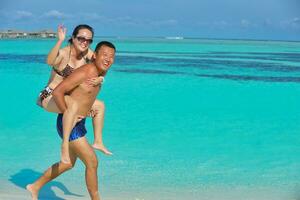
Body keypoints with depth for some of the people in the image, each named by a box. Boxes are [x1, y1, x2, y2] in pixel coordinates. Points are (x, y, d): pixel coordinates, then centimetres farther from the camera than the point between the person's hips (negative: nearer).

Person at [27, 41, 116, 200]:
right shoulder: (85, 72, -23)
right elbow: (57, 92, -25)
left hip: (78, 123, 10)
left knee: (69, 163, 22)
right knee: (92, 162, -5)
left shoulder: (100, 73, 5)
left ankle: (35, 187, 37)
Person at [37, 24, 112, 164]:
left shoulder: (87, 53, -1)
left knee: (100, 106, 11)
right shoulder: (63, 53, -21)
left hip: (65, 98, 8)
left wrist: (99, 79, -19)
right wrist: (60, 41, -52)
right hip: (49, 98, -8)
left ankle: (98, 142, 22)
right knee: (72, 104, -40)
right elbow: (50, 62, -43)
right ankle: (64, 147, -37)